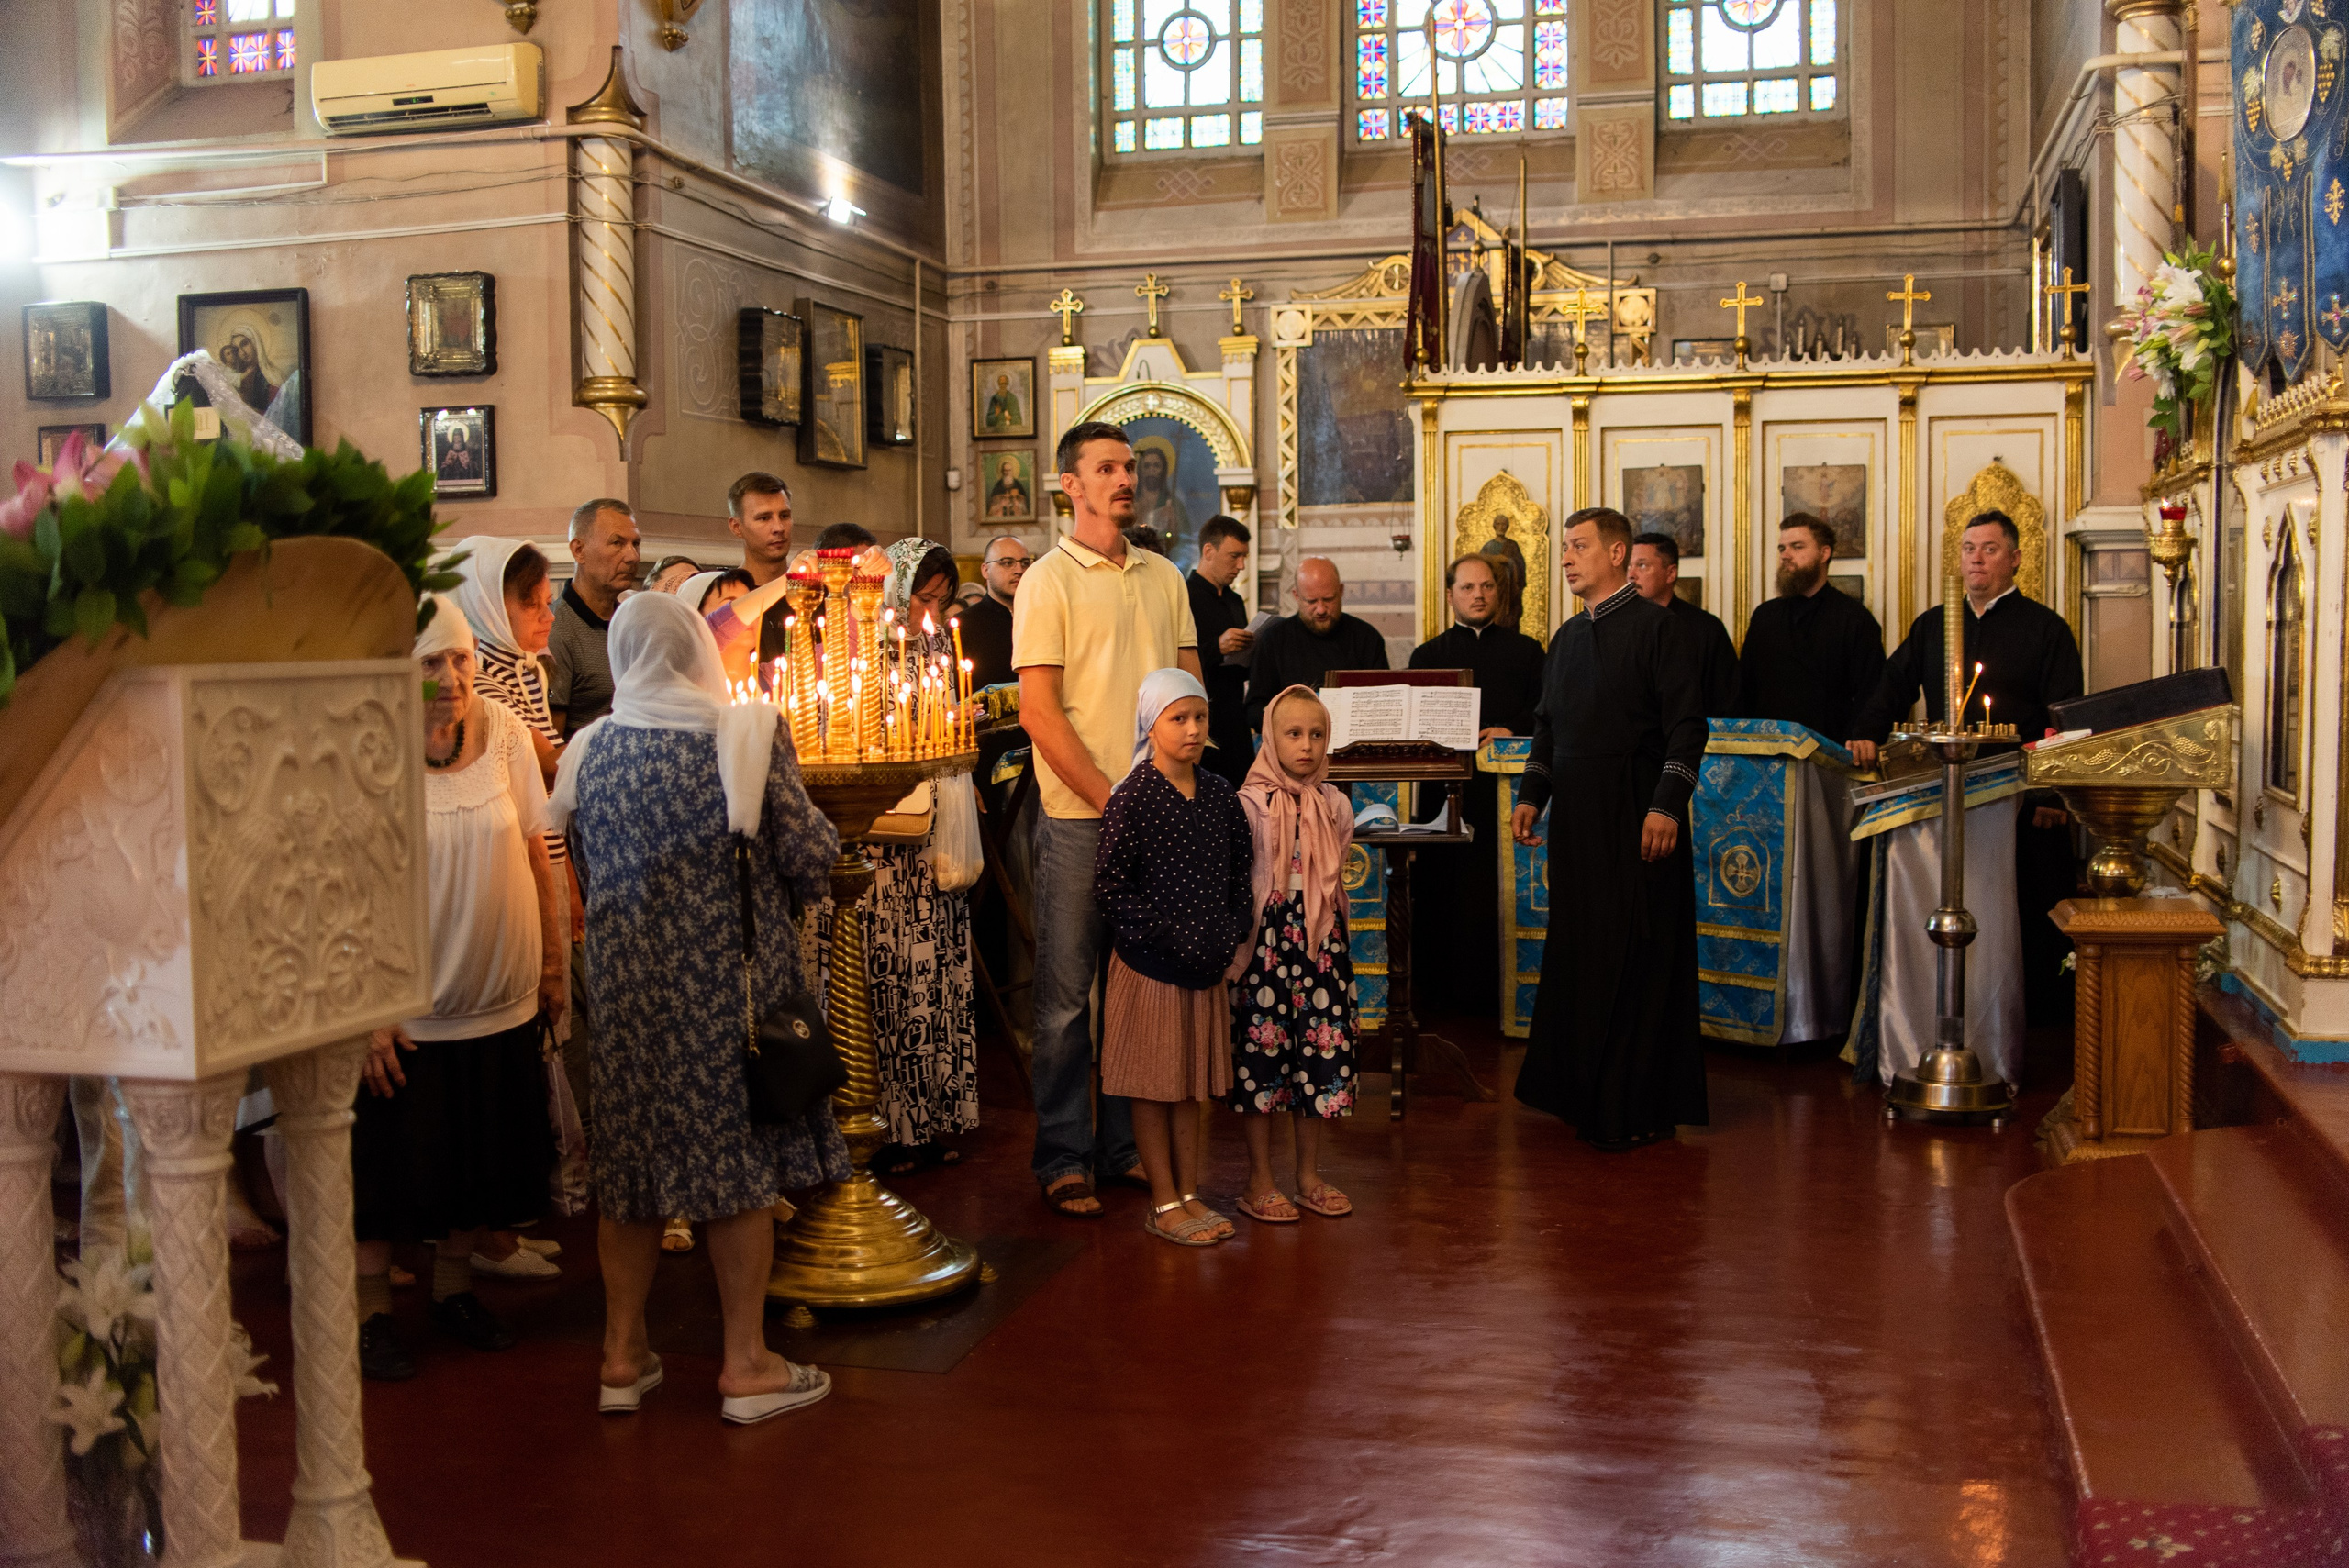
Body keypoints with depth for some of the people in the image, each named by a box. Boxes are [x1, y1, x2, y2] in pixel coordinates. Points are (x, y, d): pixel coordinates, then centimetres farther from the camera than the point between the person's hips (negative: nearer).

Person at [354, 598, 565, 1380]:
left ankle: (454, 1287, 36)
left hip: (500, 997, 4)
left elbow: (533, 847, 5)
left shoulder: (501, 727, -5)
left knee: (484, 1161, 16)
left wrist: (552, 959, 8)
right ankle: (371, 1308, 26)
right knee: (392, 1164, 9)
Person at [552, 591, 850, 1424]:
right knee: (741, 1164, 6)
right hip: (725, 985, -4)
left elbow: (587, 872, 12)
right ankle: (746, 1364, 14)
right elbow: (810, 863, -9)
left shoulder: (590, 752, 1)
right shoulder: (747, 736, -11)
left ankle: (622, 1355, 24)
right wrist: (814, 827, 13)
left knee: (627, 1166, 14)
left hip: (624, 985, 4)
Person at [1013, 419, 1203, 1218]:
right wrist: (1111, 798, -13)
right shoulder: (1049, 581, -4)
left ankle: (1127, 1141, 21)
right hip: (1080, 816, -5)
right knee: (1067, 988, 1)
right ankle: (1063, 1158, 9)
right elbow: (1038, 711, -10)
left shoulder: (1164, 577, 13)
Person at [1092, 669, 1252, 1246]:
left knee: (1193, 1080, 13)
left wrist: (1233, 936, -2)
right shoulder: (1131, 799, -12)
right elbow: (1110, 886, -14)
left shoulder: (1219, 796, 5)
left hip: (1207, 962, 6)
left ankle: (1189, 1194, 23)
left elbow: (1239, 874, 12)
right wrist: (1169, 936, -17)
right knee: (1153, 1083, 4)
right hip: (1149, 962, -5)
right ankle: (1163, 1204, 12)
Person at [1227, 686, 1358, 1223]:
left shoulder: (1334, 803, 8)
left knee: (1321, 1050, 6)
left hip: (1323, 938, 4)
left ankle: (1309, 1175, 20)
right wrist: (1237, 950, -7)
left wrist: (1333, 938, 16)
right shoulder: (1249, 804, -6)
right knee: (1262, 1048, -1)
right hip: (1266, 937, -4)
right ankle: (1260, 1181, 11)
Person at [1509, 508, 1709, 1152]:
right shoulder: (1567, 638, 16)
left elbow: (1686, 725, -11)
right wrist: (1531, 796, 11)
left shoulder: (1656, 627, -5)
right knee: (1578, 951, 9)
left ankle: (1640, 1109, 5)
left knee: (1637, 957, -3)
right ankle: (1587, 1094, 20)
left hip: (1637, 814, -7)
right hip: (1576, 813, 7)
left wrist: (1666, 807, -18)